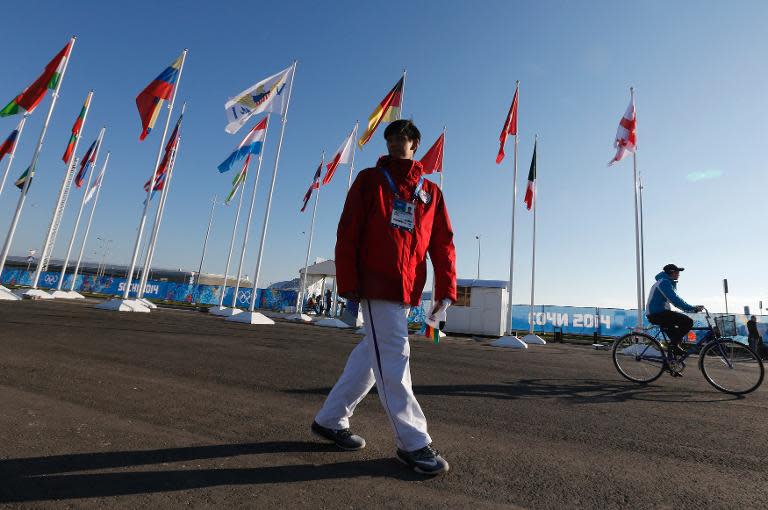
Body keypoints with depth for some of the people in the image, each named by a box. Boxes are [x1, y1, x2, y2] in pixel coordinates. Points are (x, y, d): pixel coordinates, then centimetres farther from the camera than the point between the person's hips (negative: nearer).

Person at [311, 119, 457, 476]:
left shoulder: (431, 192, 16)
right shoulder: (370, 180, 7)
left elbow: (443, 243, 9)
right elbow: (347, 233, 0)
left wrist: (445, 291, -1)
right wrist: (348, 283, -8)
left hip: (408, 289, 5)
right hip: (377, 283, -4)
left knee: (373, 355, 11)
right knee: (393, 359, -5)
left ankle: (330, 420, 29)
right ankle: (413, 443, 9)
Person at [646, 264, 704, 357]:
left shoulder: (670, 283, 22)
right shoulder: (664, 282, -12)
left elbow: (676, 300, 22)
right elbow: (675, 300, -22)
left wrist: (693, 308, 14)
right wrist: (692, 308, -18)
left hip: (656, 314, 11)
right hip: (657, 314, -11)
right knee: (688, 321, -16)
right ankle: (674, 344, -8)